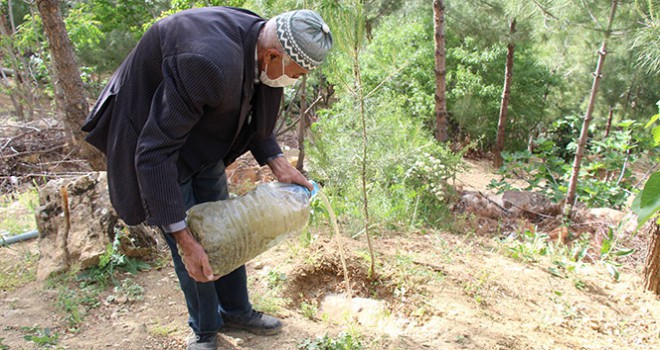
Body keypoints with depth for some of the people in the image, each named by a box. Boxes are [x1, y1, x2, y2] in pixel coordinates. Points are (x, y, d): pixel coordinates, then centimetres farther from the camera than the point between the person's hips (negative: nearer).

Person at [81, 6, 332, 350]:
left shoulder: (261, 42, -15)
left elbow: (252, 113, 4)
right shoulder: (211, 63, -40)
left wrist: (277, 163, -8)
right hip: (152, 131, -7)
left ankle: (236, 311, 33)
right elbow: (154, 153, -35)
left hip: (202, 138, 7)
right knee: (192, 247, -1)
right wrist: (184, 240, -33)